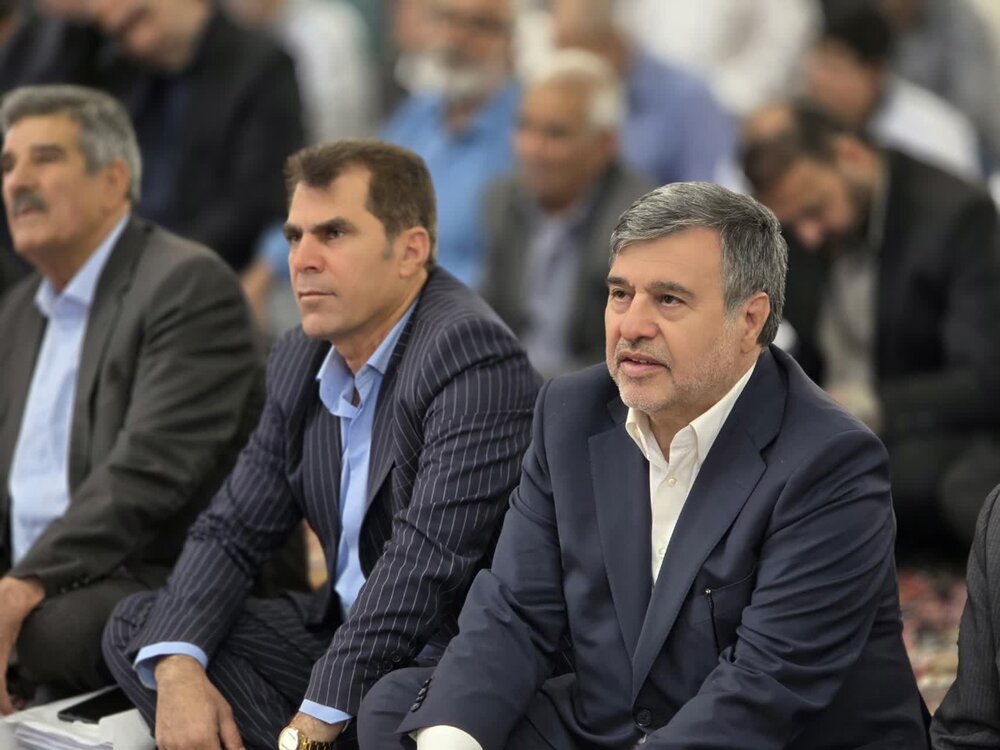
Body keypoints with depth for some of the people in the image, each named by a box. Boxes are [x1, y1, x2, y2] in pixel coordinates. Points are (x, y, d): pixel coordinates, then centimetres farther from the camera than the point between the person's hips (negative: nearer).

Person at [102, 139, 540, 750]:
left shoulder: (472, 352, -19)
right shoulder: (300, 362, 8)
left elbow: (424, 562, -26)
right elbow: (231, 531, 8)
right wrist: (178, 668, -11)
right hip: (343, 629, 9)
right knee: (139, 626, -1)